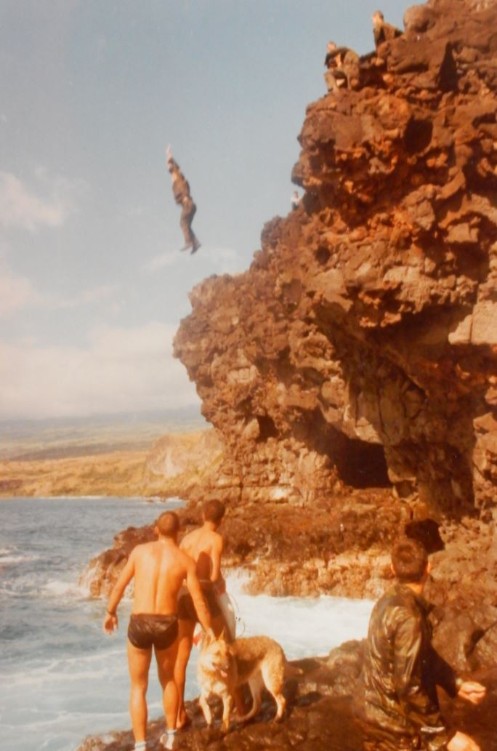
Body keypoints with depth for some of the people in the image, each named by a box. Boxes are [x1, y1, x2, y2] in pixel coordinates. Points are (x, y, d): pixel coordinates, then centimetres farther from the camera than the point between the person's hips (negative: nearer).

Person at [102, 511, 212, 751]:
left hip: (139, 624, -1)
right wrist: (210, 633, 10)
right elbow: (199, 603, -1)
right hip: (167, 626, 1)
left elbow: (119, 586, 8)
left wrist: (110, 612, 25)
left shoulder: (140, 550, 0)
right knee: (168, 679, 27)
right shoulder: (185, 560, -1)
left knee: (138, 687, 13)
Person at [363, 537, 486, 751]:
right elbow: (409, 686, -26)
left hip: (378, 717, 9)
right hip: (397, 727, -9)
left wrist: (457, 684, 9)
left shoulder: (388, 602, 4)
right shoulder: (408, 617, -25)